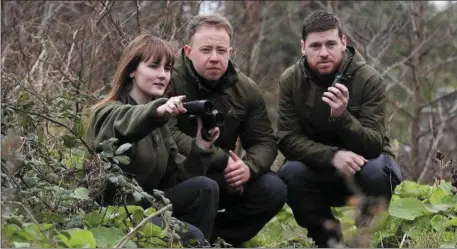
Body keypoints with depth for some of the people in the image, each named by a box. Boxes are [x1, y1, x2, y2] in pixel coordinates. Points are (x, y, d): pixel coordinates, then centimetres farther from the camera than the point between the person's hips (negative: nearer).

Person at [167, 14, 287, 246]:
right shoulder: (169, 79, -17)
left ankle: (215, 238, -7)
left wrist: (249, 167, -21)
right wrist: (222, 160, -25)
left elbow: (264, 141, 4)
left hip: (222, 176, 6)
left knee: (273, 190, -16)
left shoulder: (246, 89, 1)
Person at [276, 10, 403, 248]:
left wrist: (342, 116, -43)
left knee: (376, 172, -35)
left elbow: (373, 146, -24)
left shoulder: (369, 79, -18)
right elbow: (287, 139, -17)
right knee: (289, 174, -29)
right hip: (319, 168, 2)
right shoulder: (290, 80, -11)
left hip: (364, 162, -2)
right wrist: (333, 156, -35)